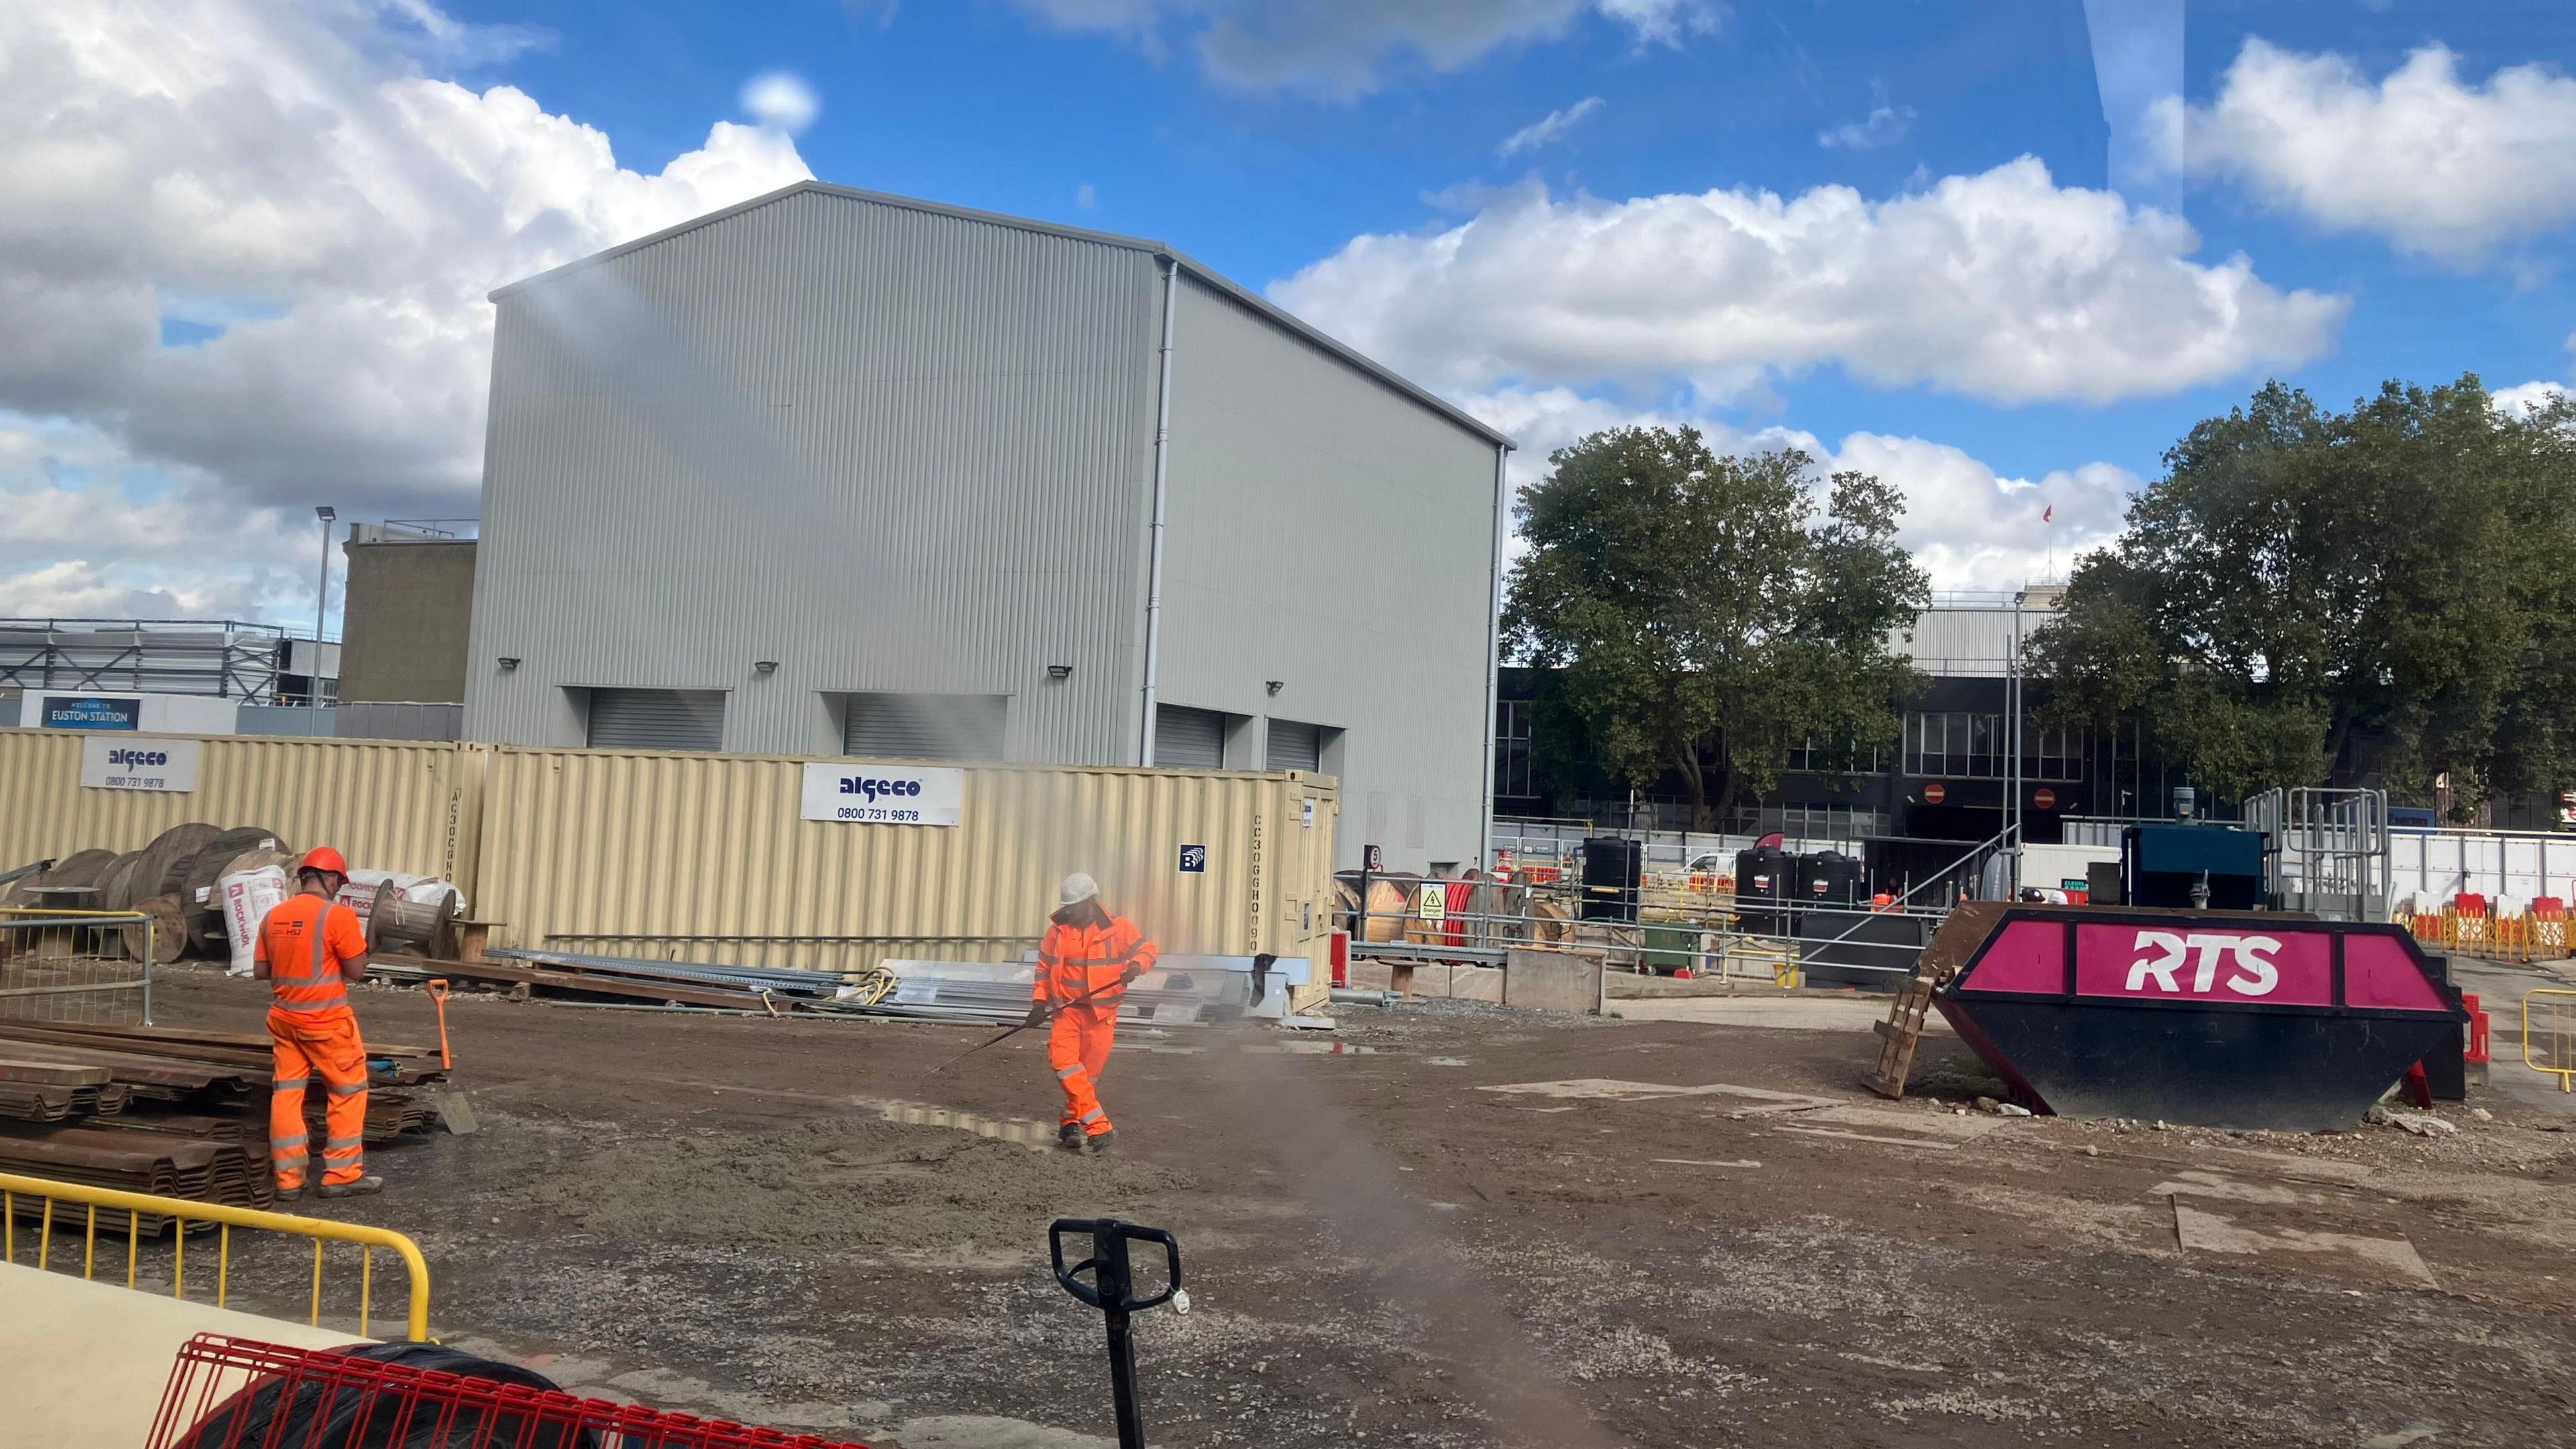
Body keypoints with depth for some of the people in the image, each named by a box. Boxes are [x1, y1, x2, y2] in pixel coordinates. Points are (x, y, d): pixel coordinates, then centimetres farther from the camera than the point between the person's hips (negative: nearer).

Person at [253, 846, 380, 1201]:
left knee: (286, 1093, 10)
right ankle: (342, 1174, 8)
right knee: (348, 1092, 6)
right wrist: (361, 944, 5)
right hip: (327, 1020, -6)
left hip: (283, 1018, 6)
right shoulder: (337, 915, -15)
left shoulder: (274, 916, 4)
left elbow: (260, 969, 9)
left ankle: (288, 1178, 11)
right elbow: (357, 971, -12)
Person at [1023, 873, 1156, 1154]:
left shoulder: (1118, 927, -3)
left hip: (1102, 1012, -2)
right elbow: (1044, 966, 15)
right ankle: (1099, 1127, -19)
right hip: (1067, 1009, 2)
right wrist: (1040, 1000, 6)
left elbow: (1146, 949, 4)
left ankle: (1072, 1123, 20)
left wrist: (1136, 966, -18)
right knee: (1062, 1059, -18)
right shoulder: (1058, 930, 6)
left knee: (1089, 1073, 1)